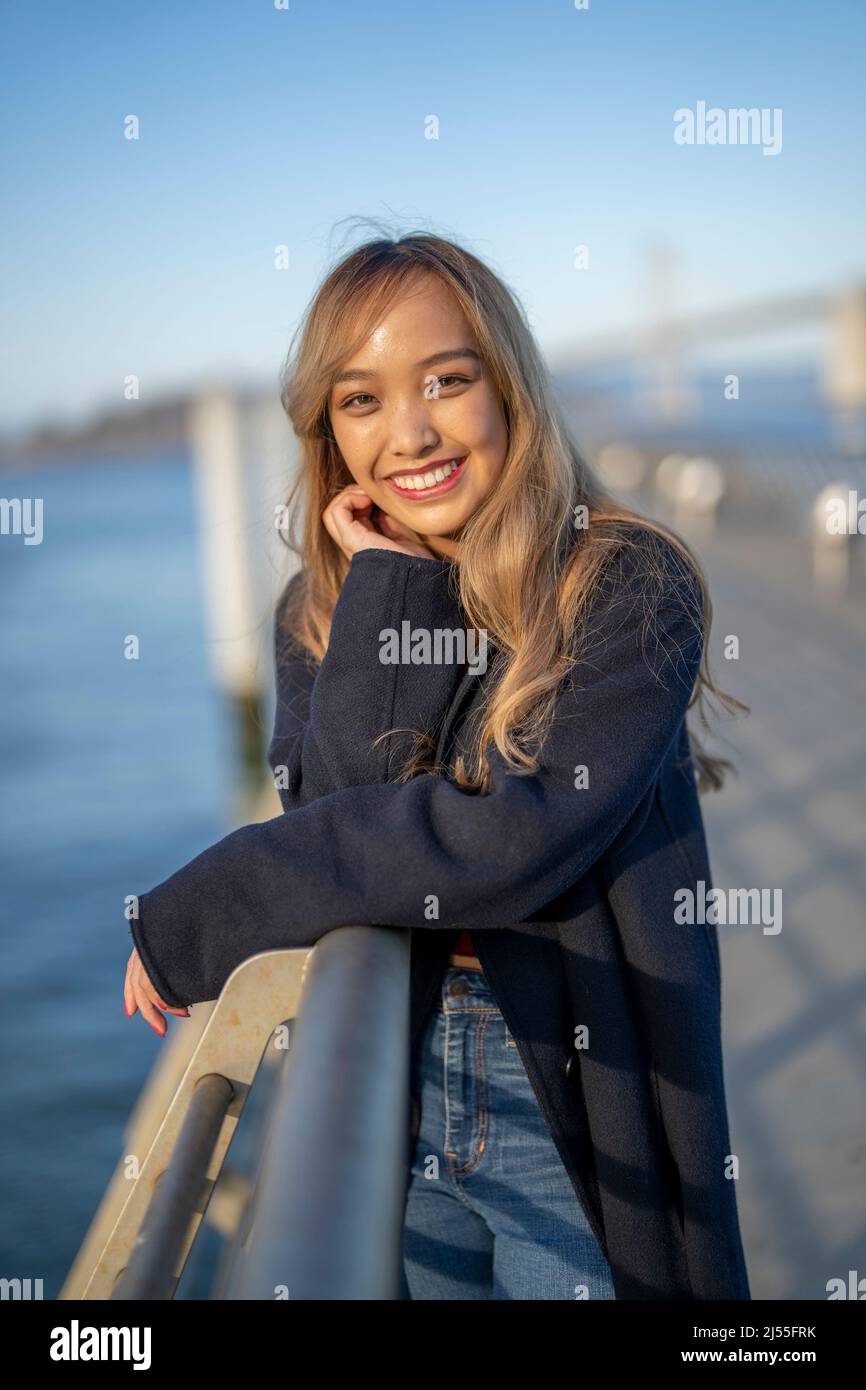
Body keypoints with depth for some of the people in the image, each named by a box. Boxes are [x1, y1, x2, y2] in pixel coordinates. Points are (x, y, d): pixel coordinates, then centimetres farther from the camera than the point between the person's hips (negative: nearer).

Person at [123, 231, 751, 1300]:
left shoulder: (630, 584, -15)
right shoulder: (322, 609, 0)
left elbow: (522, 837, -27)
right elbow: (330, 815, -15)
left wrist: (200, 914, -21)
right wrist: (393, 590, -18)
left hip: (578, 1111, -4)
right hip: (387, 1100, 4)